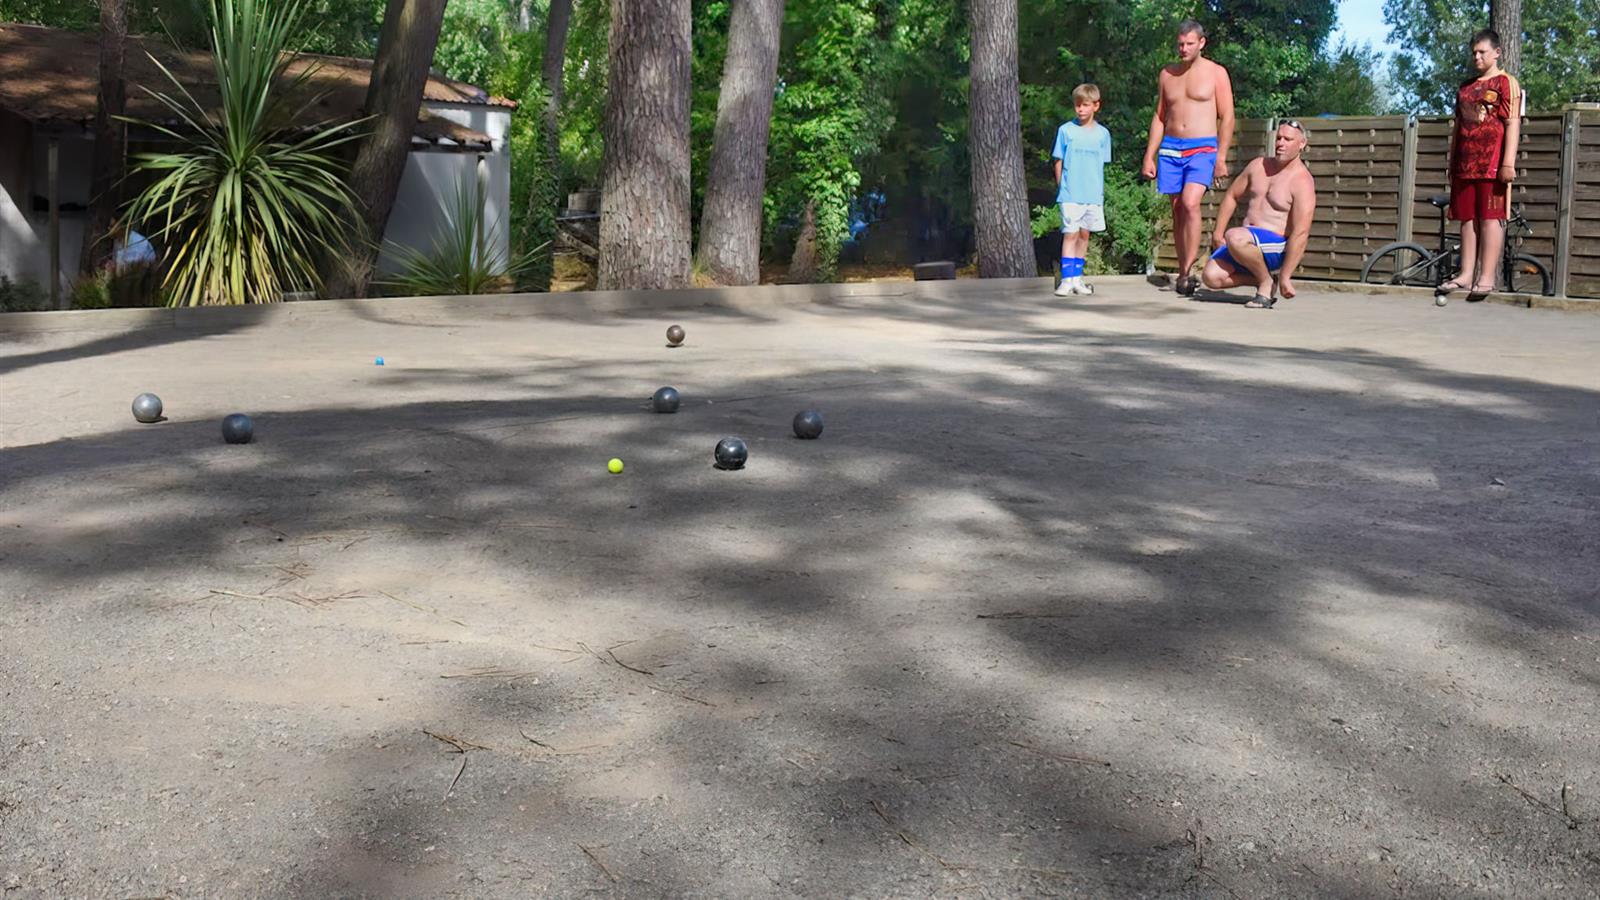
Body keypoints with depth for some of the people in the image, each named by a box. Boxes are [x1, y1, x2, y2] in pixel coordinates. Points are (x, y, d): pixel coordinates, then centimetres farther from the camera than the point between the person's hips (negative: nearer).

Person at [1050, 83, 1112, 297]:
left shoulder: (1102, 133, 7)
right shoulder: (1066, 130, 0)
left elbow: (1102, 165, 12)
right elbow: (1058, 161, 4)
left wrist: (1100, 192, 9)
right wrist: (1060, 188, 1)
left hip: (1093, 195, 3)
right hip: (1070, 194, -3)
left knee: (1084, 235, 8)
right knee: (1070, 234, -7)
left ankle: (1077, 277, 18)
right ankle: (1067, 279, -6)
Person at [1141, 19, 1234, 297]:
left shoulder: (1216, 73, 1)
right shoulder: (1167, 74, 13)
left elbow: (1227, 117, -1)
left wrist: (1221, 159, -8)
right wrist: (1149, 156, 9)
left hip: (1202, 148, -4)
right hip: (1170, 149, 5)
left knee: (1190, 204, -23)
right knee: (1177, 209, 4)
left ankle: (1187, 271, -23)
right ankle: (1183, 271, 11)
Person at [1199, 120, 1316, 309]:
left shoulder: (1302, 182, -12)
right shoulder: (1258, 166, 9)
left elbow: (1300, 233, -19)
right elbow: (1232, 196, 21)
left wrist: (1285, 276, -23)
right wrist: (1218, 233, 15)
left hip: (1277, 246, -7)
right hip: (1247, 243, 7)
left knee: (1235, 237, -36)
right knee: (1210, 276, -16)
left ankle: (1267, 283, -13)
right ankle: (1261, 280, 6)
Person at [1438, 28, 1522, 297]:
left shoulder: (1506, 83, -1)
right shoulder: (1466, 88, 20)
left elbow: (1513, 124, -9)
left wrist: (1508, 163, -17)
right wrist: (1452, 163, 18)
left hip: (1492, 164, -7)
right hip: (1465, 164, 7)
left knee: (1490, 218, -6)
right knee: (1467, 219, 6)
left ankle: (1487, 277, -7)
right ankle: (1466, 275, 8)